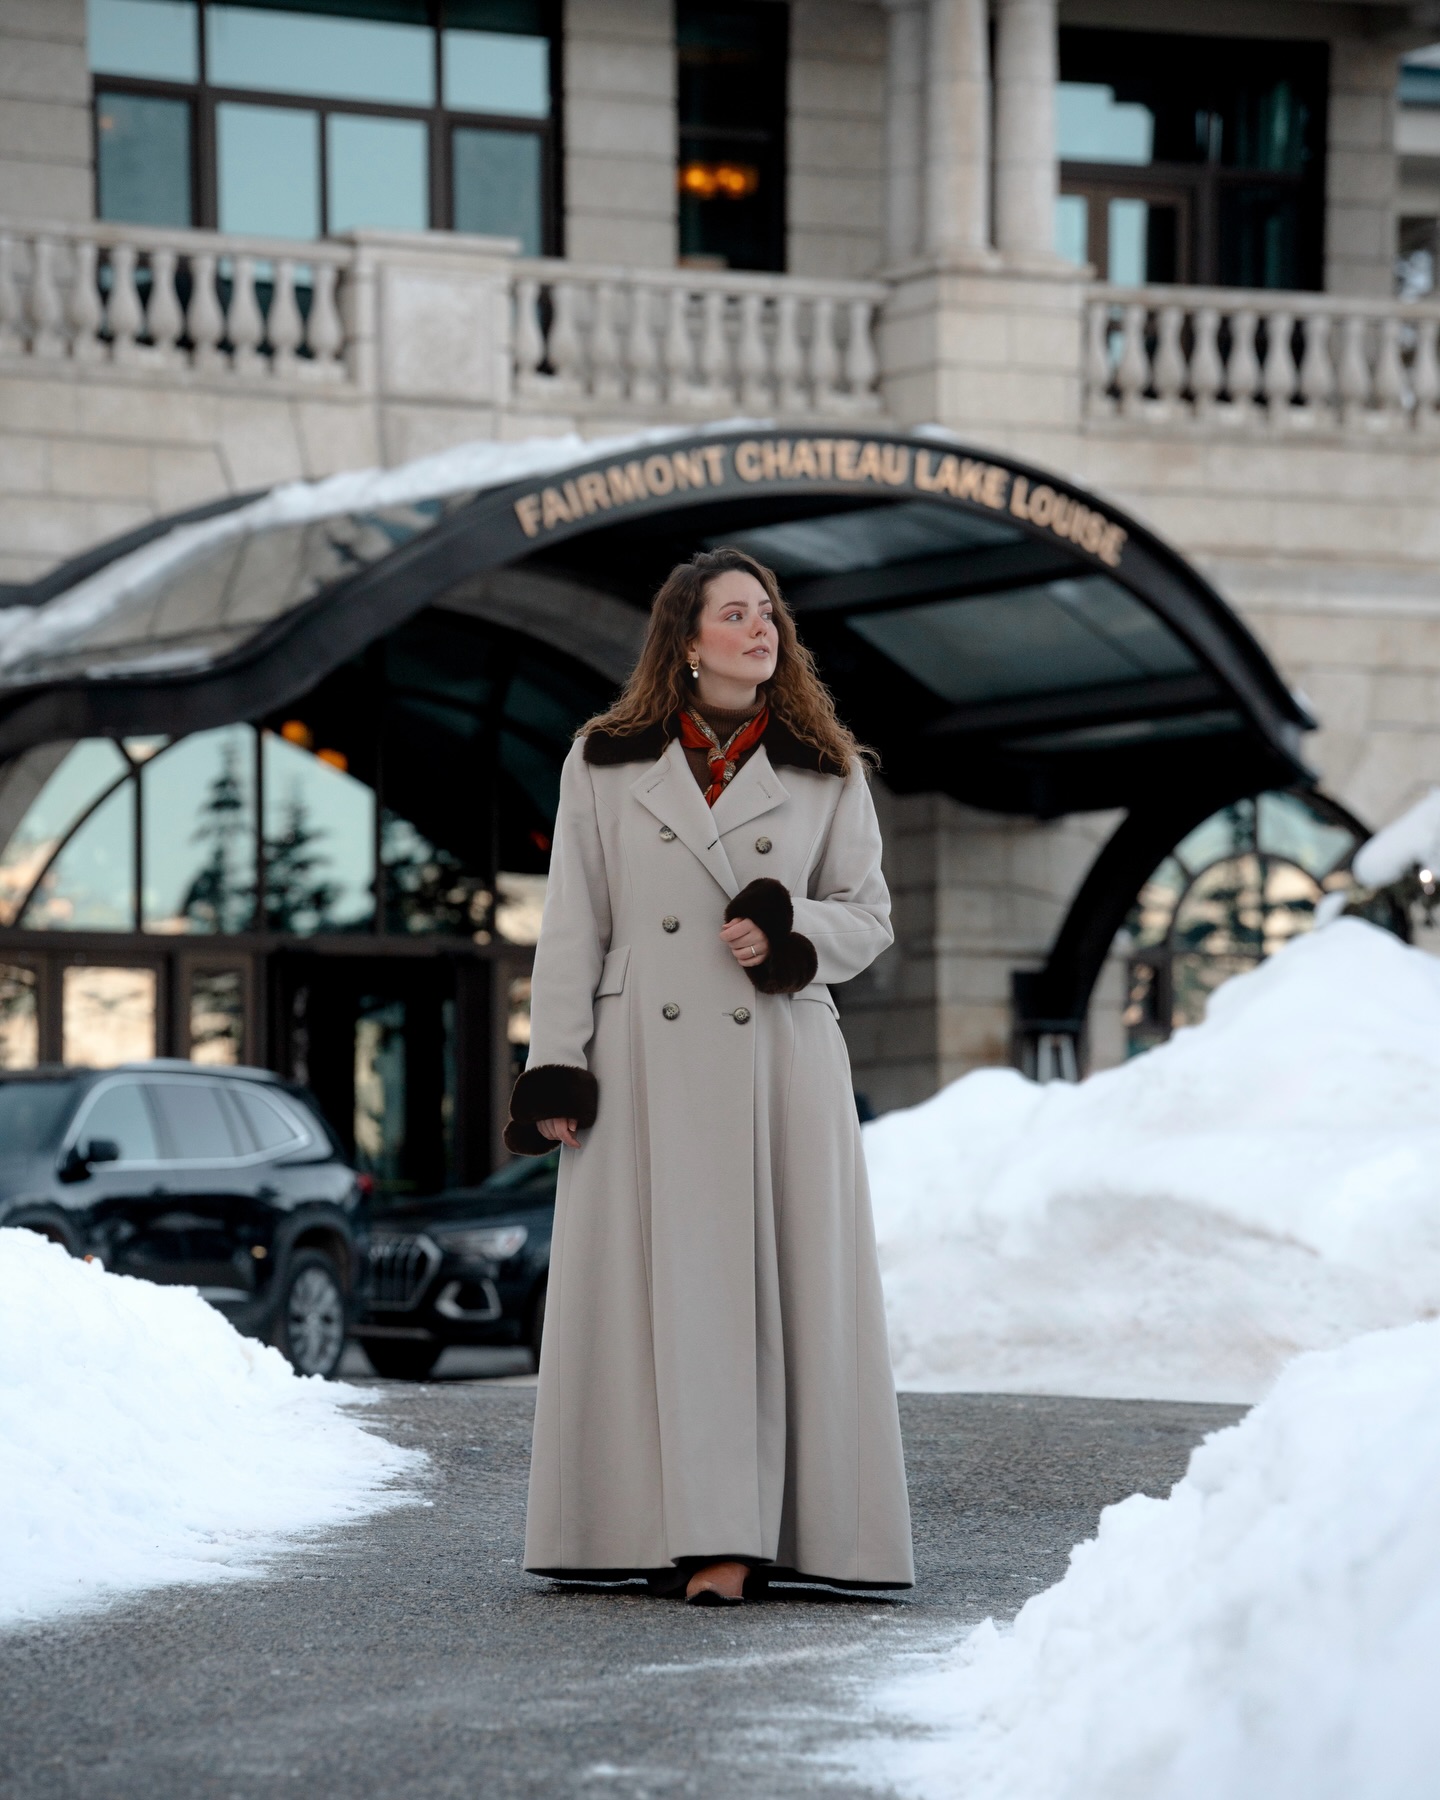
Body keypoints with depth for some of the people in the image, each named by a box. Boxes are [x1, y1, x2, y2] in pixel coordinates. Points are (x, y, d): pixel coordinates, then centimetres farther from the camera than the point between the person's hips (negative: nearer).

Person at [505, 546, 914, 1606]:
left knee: (773, 1285, -3)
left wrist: (789, 933, -9)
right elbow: (572, 927, 6)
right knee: (658, 1290, -4)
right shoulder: (605, 765, 7)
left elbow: (870, 915, 12)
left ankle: (737, 1538, -1)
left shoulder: (827, 773, 9)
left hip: (780, 1068, 1)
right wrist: (557, 1071, -1)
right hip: (646, 1068, -1)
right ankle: (679, 1529, 0)